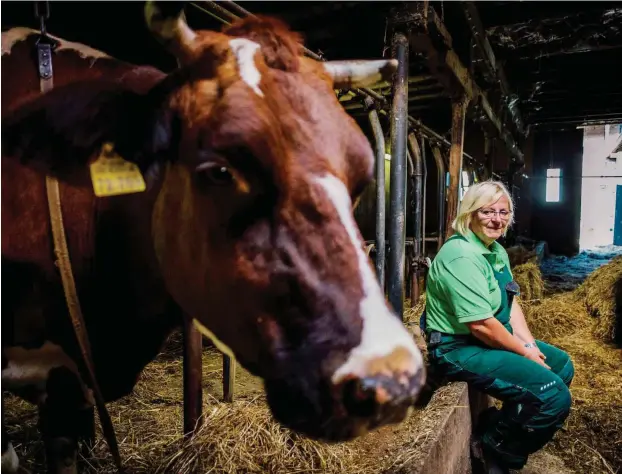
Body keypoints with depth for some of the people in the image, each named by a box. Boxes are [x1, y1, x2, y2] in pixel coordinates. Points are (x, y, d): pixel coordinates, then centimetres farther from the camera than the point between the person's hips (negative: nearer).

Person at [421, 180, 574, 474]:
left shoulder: (497, 251, 9)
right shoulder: (462, 257, -24)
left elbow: (510, 303, 11)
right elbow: (481, 325, -26)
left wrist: (530, 344, -2)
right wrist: (524, 353, -13)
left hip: (493, 338, 11)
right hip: (459, 348, -11)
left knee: (562, 365, 20)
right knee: (554, 396, -17)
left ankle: (498, 430, 20)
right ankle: (493, 448, 6)